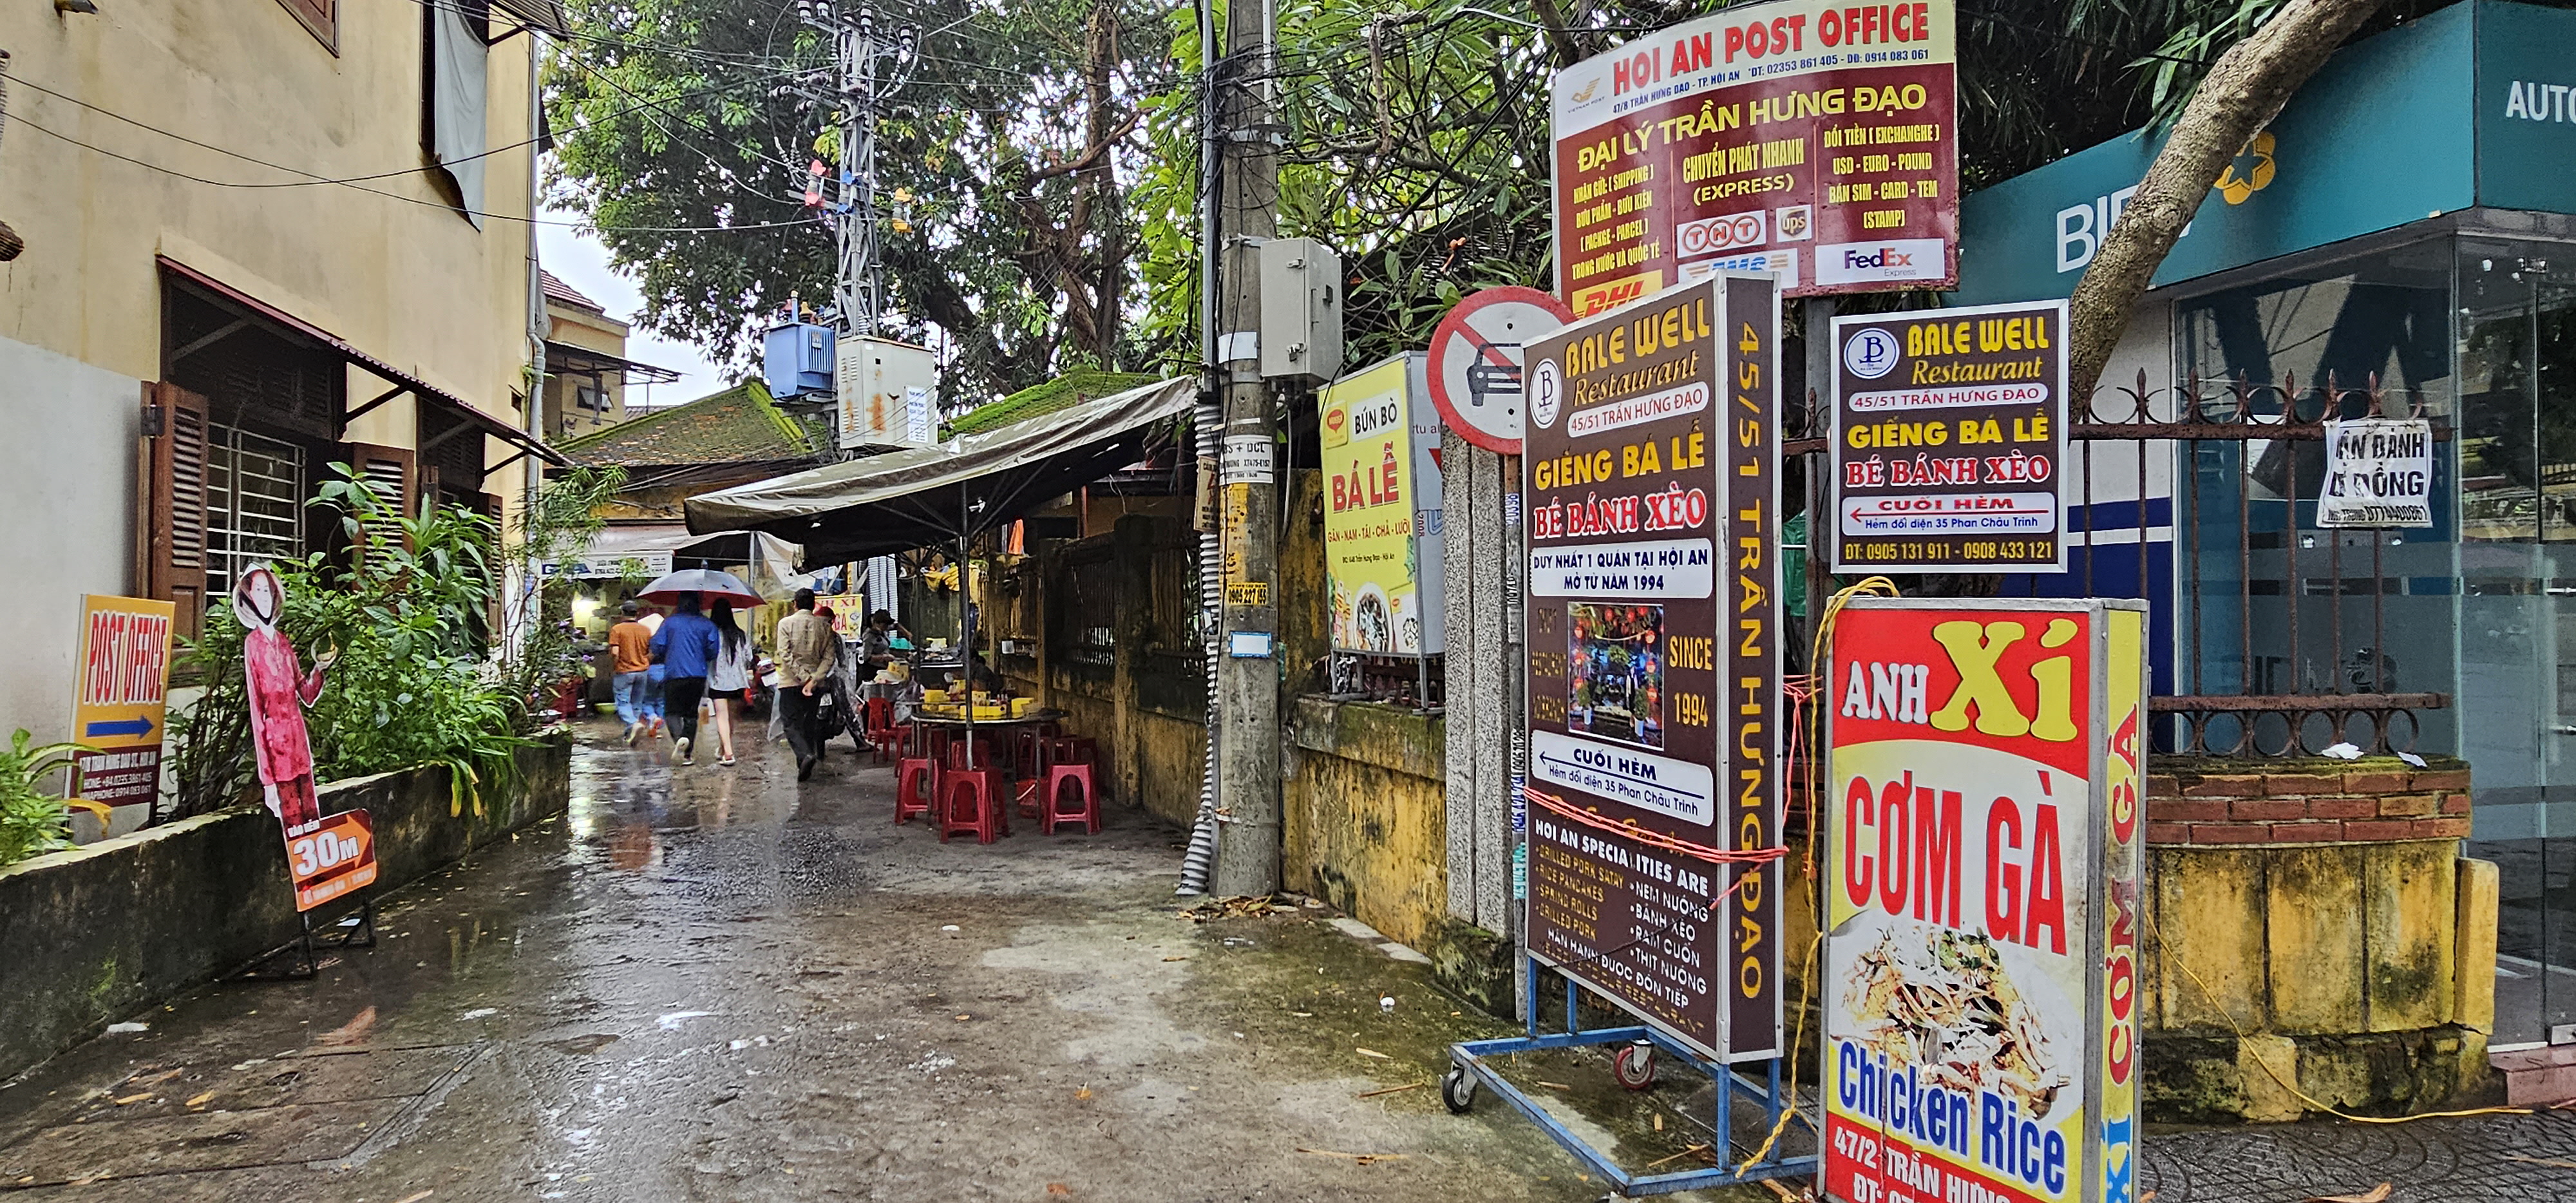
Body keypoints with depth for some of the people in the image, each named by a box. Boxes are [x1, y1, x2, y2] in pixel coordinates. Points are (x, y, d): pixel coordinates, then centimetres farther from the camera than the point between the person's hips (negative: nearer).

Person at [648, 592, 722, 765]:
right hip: (698, 676, 2)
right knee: (691, 714, 11)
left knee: (672, 711, 6)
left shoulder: (669, 622, 1)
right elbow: (713, 650, 0)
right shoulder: (707, 624, 3)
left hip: (674, 674, -2)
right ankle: (688, 754, 7)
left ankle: (679, 737, -25)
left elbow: (657, 647, -2)